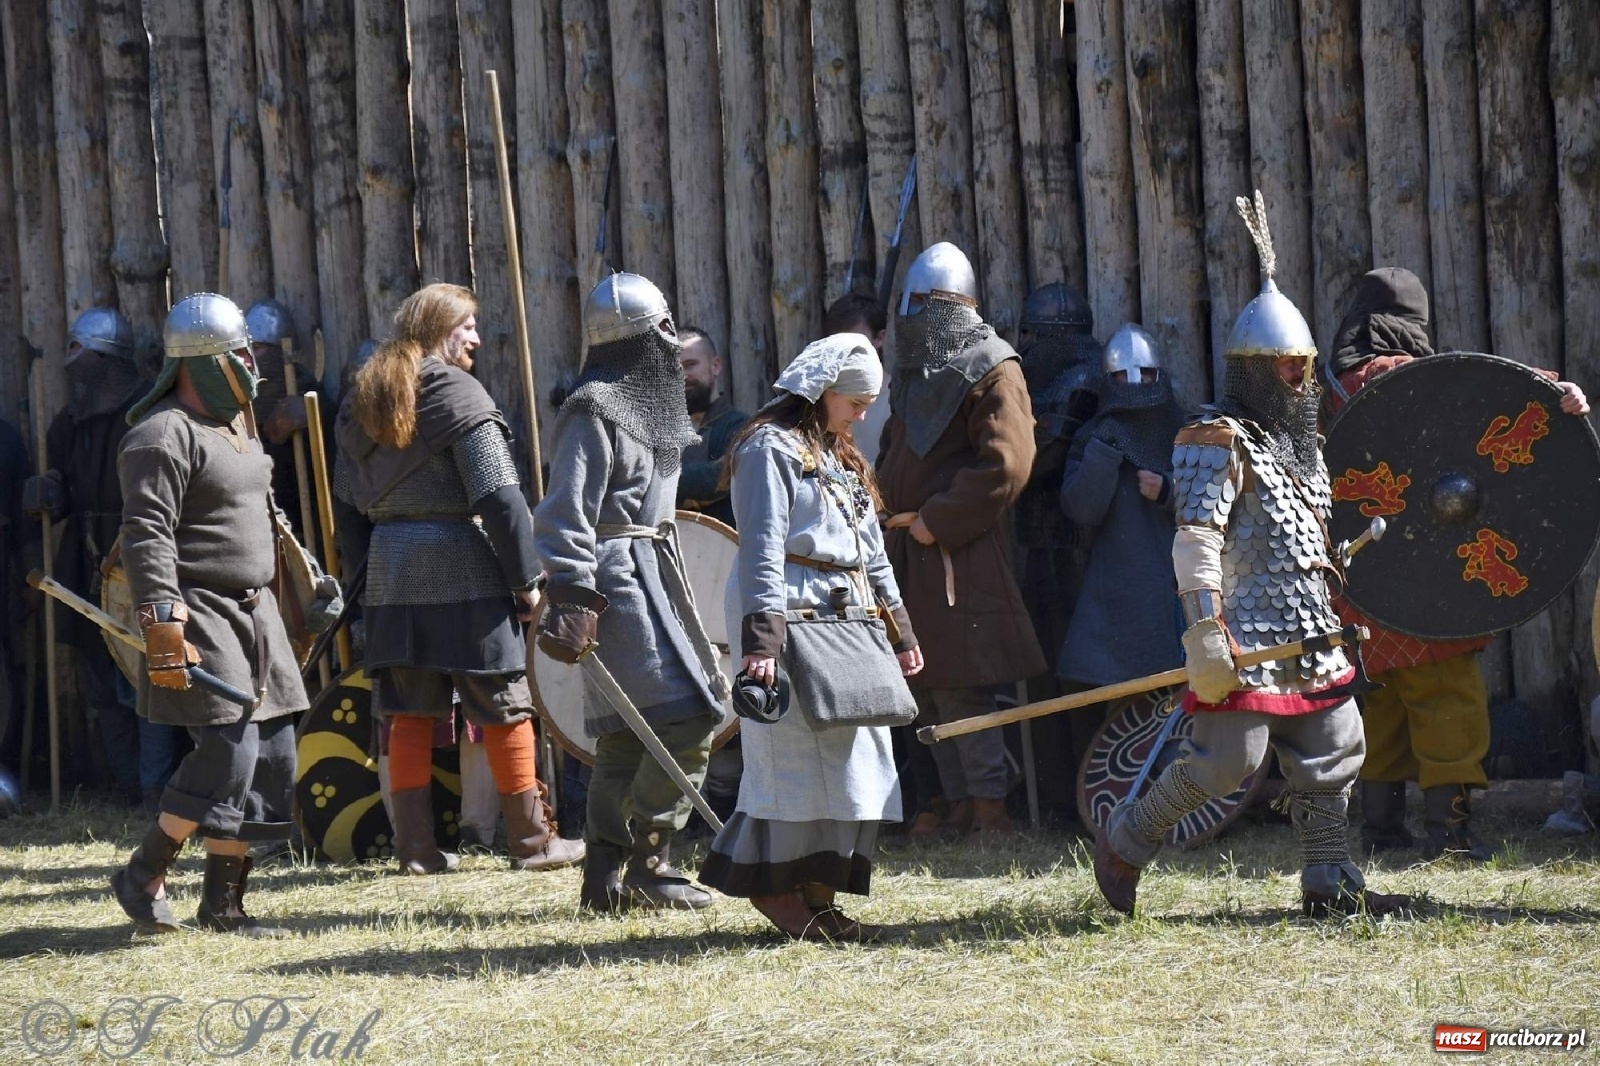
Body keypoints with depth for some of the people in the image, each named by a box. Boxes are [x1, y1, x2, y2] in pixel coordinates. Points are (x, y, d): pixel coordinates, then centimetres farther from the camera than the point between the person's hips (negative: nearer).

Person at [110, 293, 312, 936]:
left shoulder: (237, 426, 16)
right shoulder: (163, 436, -14)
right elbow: (146, 537, -20)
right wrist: (162, 625, -27)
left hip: (253, 613, 10)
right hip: (199, 614, -10)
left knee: (270, 753, 6)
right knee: (228, 750, -16)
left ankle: (224, 901, 12)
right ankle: (144, 877, -2)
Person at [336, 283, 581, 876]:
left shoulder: (363, 399, 13)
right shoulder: (456, 394, -10)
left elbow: (350, 492, 17)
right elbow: (498, 494, -15)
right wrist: (526, 577, -11)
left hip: (389, 567, 6)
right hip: (461, 567, -6)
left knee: (410, 713, 10)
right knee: (504, 707, 2)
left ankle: (415, 846, 9)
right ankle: (531, 841, 6)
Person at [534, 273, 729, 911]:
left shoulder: (640, 403, 18)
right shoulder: (594, 410, -14)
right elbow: (567, 512, -19)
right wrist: (572, 602, -25)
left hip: (650, 576, 10)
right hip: (618, 578, -10)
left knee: (627, 734, 9)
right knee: (688, 715, -13)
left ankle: (604, 880, 12)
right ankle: (648, 866, -7)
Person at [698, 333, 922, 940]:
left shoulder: (838, 456, 21)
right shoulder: (772, 448, -8)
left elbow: (870, 549, 26)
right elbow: (762, 550, -17)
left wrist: (899, 628, 23)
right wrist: (761, 640, -25)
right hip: (793, 617, -9)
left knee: (855, 752, 4)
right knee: (799, 750, -11)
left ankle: (818, 893, 8)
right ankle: (781, 891, -5)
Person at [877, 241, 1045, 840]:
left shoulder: (991, 371, -7)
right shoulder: (914, 371, 19)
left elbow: (1004, 466, -18)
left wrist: (938, 520, -17)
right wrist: (889, 505, 12)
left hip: (959, 553, -9)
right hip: (908, 550, 9)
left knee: (959, 688, -11)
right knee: (926, 689, 8)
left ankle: (990, 808, -8)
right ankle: (960, 807, 13)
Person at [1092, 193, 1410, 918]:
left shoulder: (1300, 440, 19)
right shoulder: (1218, 439, -10)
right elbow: (1195, 542, -18)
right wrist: (1207, 635, -25)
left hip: (1308, 636, 9)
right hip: (1247, 635, -9)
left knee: (1332, 750, 7)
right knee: (1223, 758, -10)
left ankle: (1328, 882, 14)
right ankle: (1125, 841, 8)